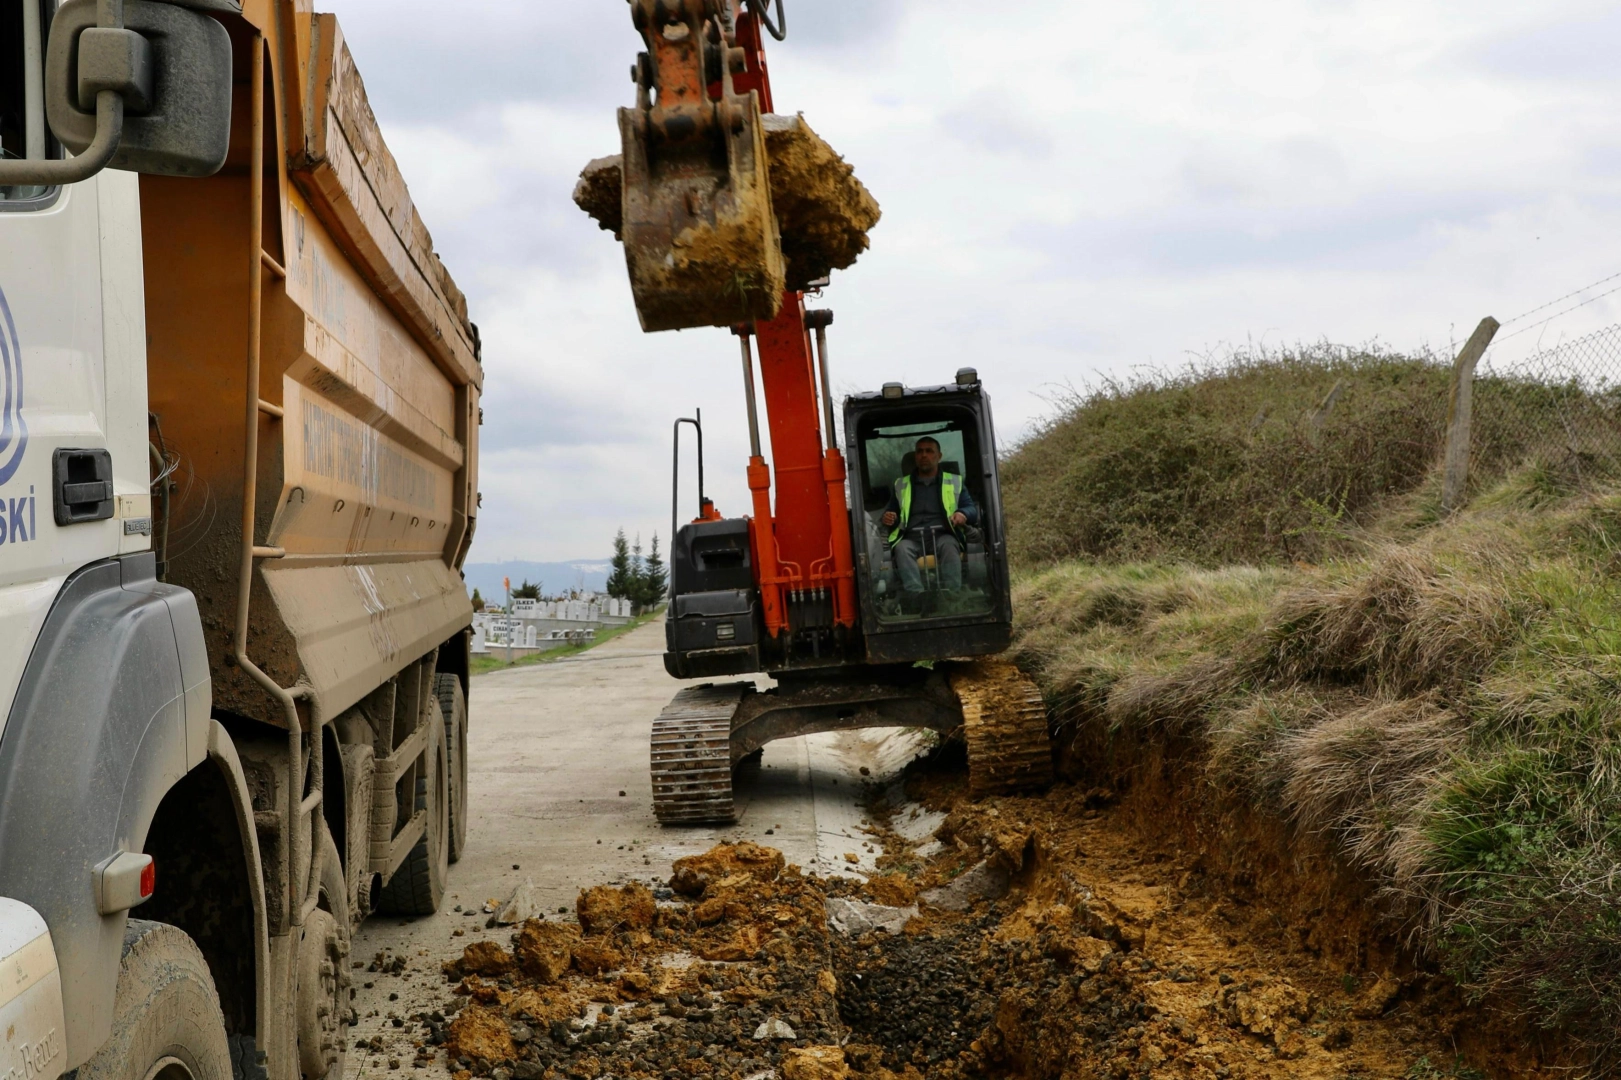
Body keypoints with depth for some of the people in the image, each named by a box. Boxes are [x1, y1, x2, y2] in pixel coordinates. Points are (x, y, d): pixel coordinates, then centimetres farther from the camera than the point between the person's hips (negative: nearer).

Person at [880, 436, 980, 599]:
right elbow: (891, 513, 25)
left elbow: (972, 508, 14)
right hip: (911, 538, 1)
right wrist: (887, 519, -1)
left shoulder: (955, 482, 23)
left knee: (949, 546, -37)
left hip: (942, 536, -1)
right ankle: (916, 596, -53)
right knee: (902, 549, -35)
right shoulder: (900, 485, 27)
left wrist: (963, 514, -11)